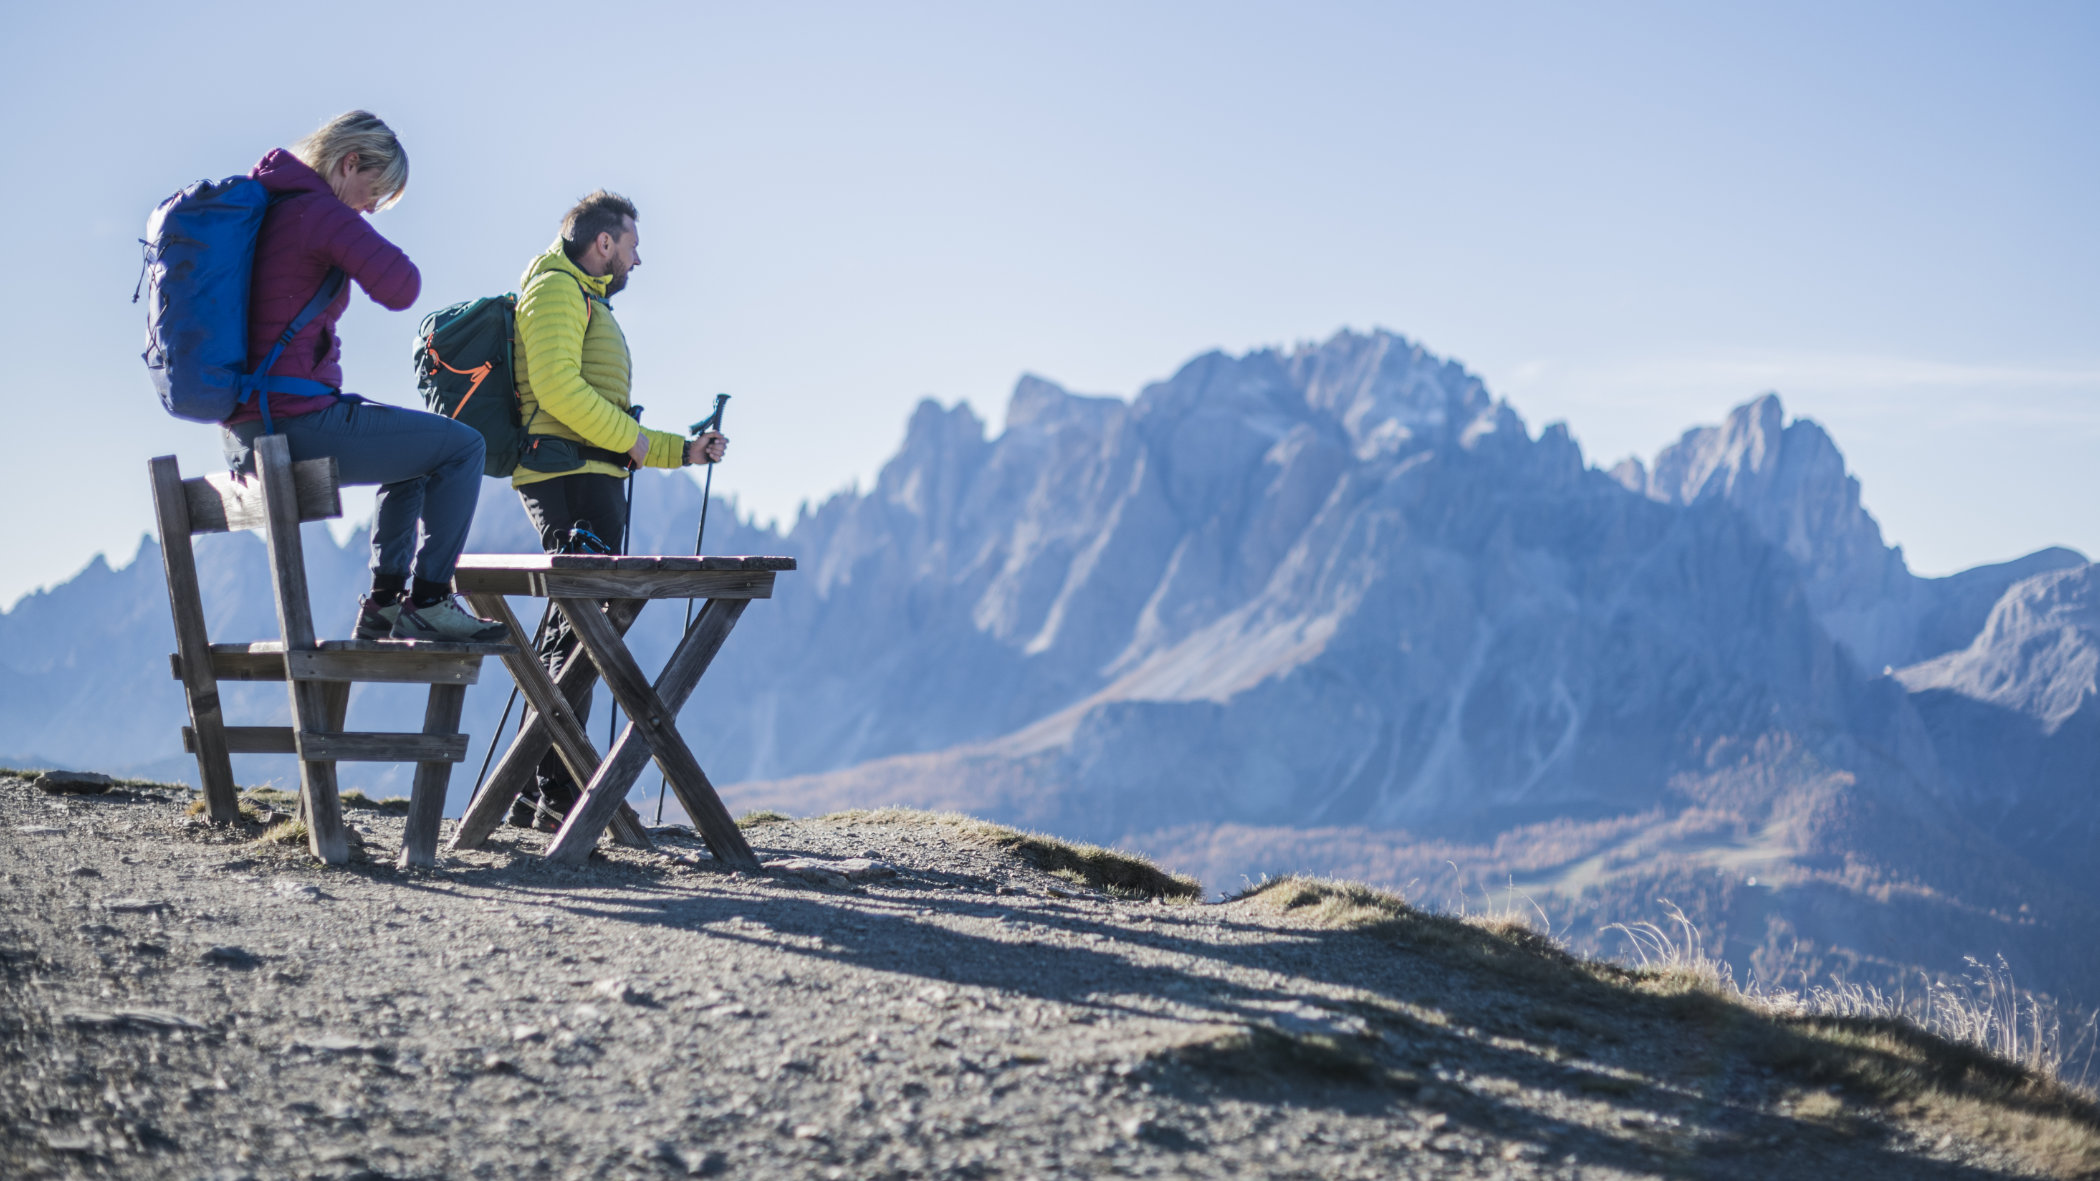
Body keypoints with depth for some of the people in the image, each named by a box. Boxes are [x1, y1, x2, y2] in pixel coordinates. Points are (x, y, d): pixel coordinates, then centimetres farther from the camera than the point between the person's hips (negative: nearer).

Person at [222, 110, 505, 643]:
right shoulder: (319, 211, -13)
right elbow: (400, 288, -24)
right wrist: (373, 249, -5)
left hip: (245, 434, 10)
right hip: (298, 426, -10)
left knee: (415, 450, 30)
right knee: (462, 445, -1)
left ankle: (385, 601, 26)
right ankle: (427, 603, 2)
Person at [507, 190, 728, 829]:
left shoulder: (589, 305, 30)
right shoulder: (556, 290, -1)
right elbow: (556, 386, -17)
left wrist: (683, 450, 24)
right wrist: (632, 438, -12)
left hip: (594, 477, 10)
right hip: (568, 472, -10)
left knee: (575, 623, 8)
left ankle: (535, 793, 10)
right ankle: (556, 790, -18)